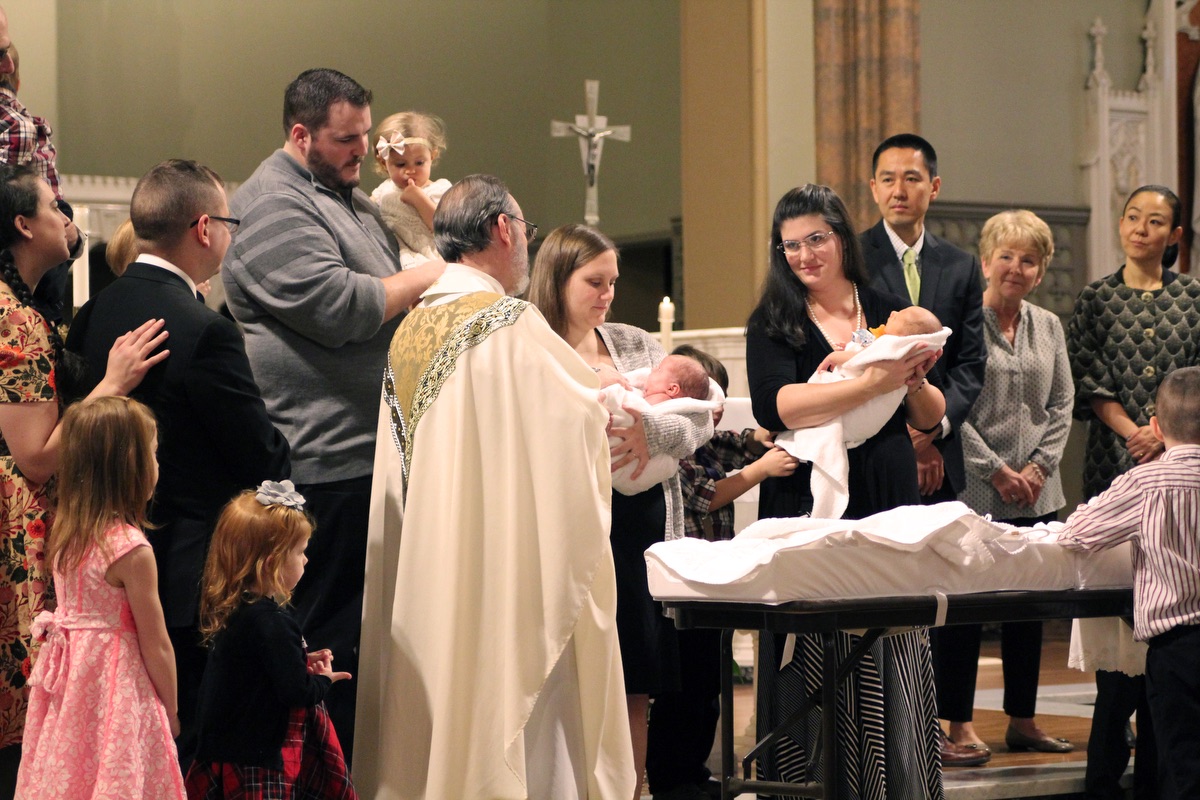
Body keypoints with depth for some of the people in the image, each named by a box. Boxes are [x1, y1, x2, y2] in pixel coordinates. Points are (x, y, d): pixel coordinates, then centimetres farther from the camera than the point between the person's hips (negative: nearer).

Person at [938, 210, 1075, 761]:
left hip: (1035, 493, 6)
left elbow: (1062, 404, 11)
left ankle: (1022, 720, 16)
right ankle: (959, 721, 2)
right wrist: (995, 470, -11)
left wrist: (1039, 466, -3)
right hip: (974, 489, -5)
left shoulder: (1048, 326, 12)